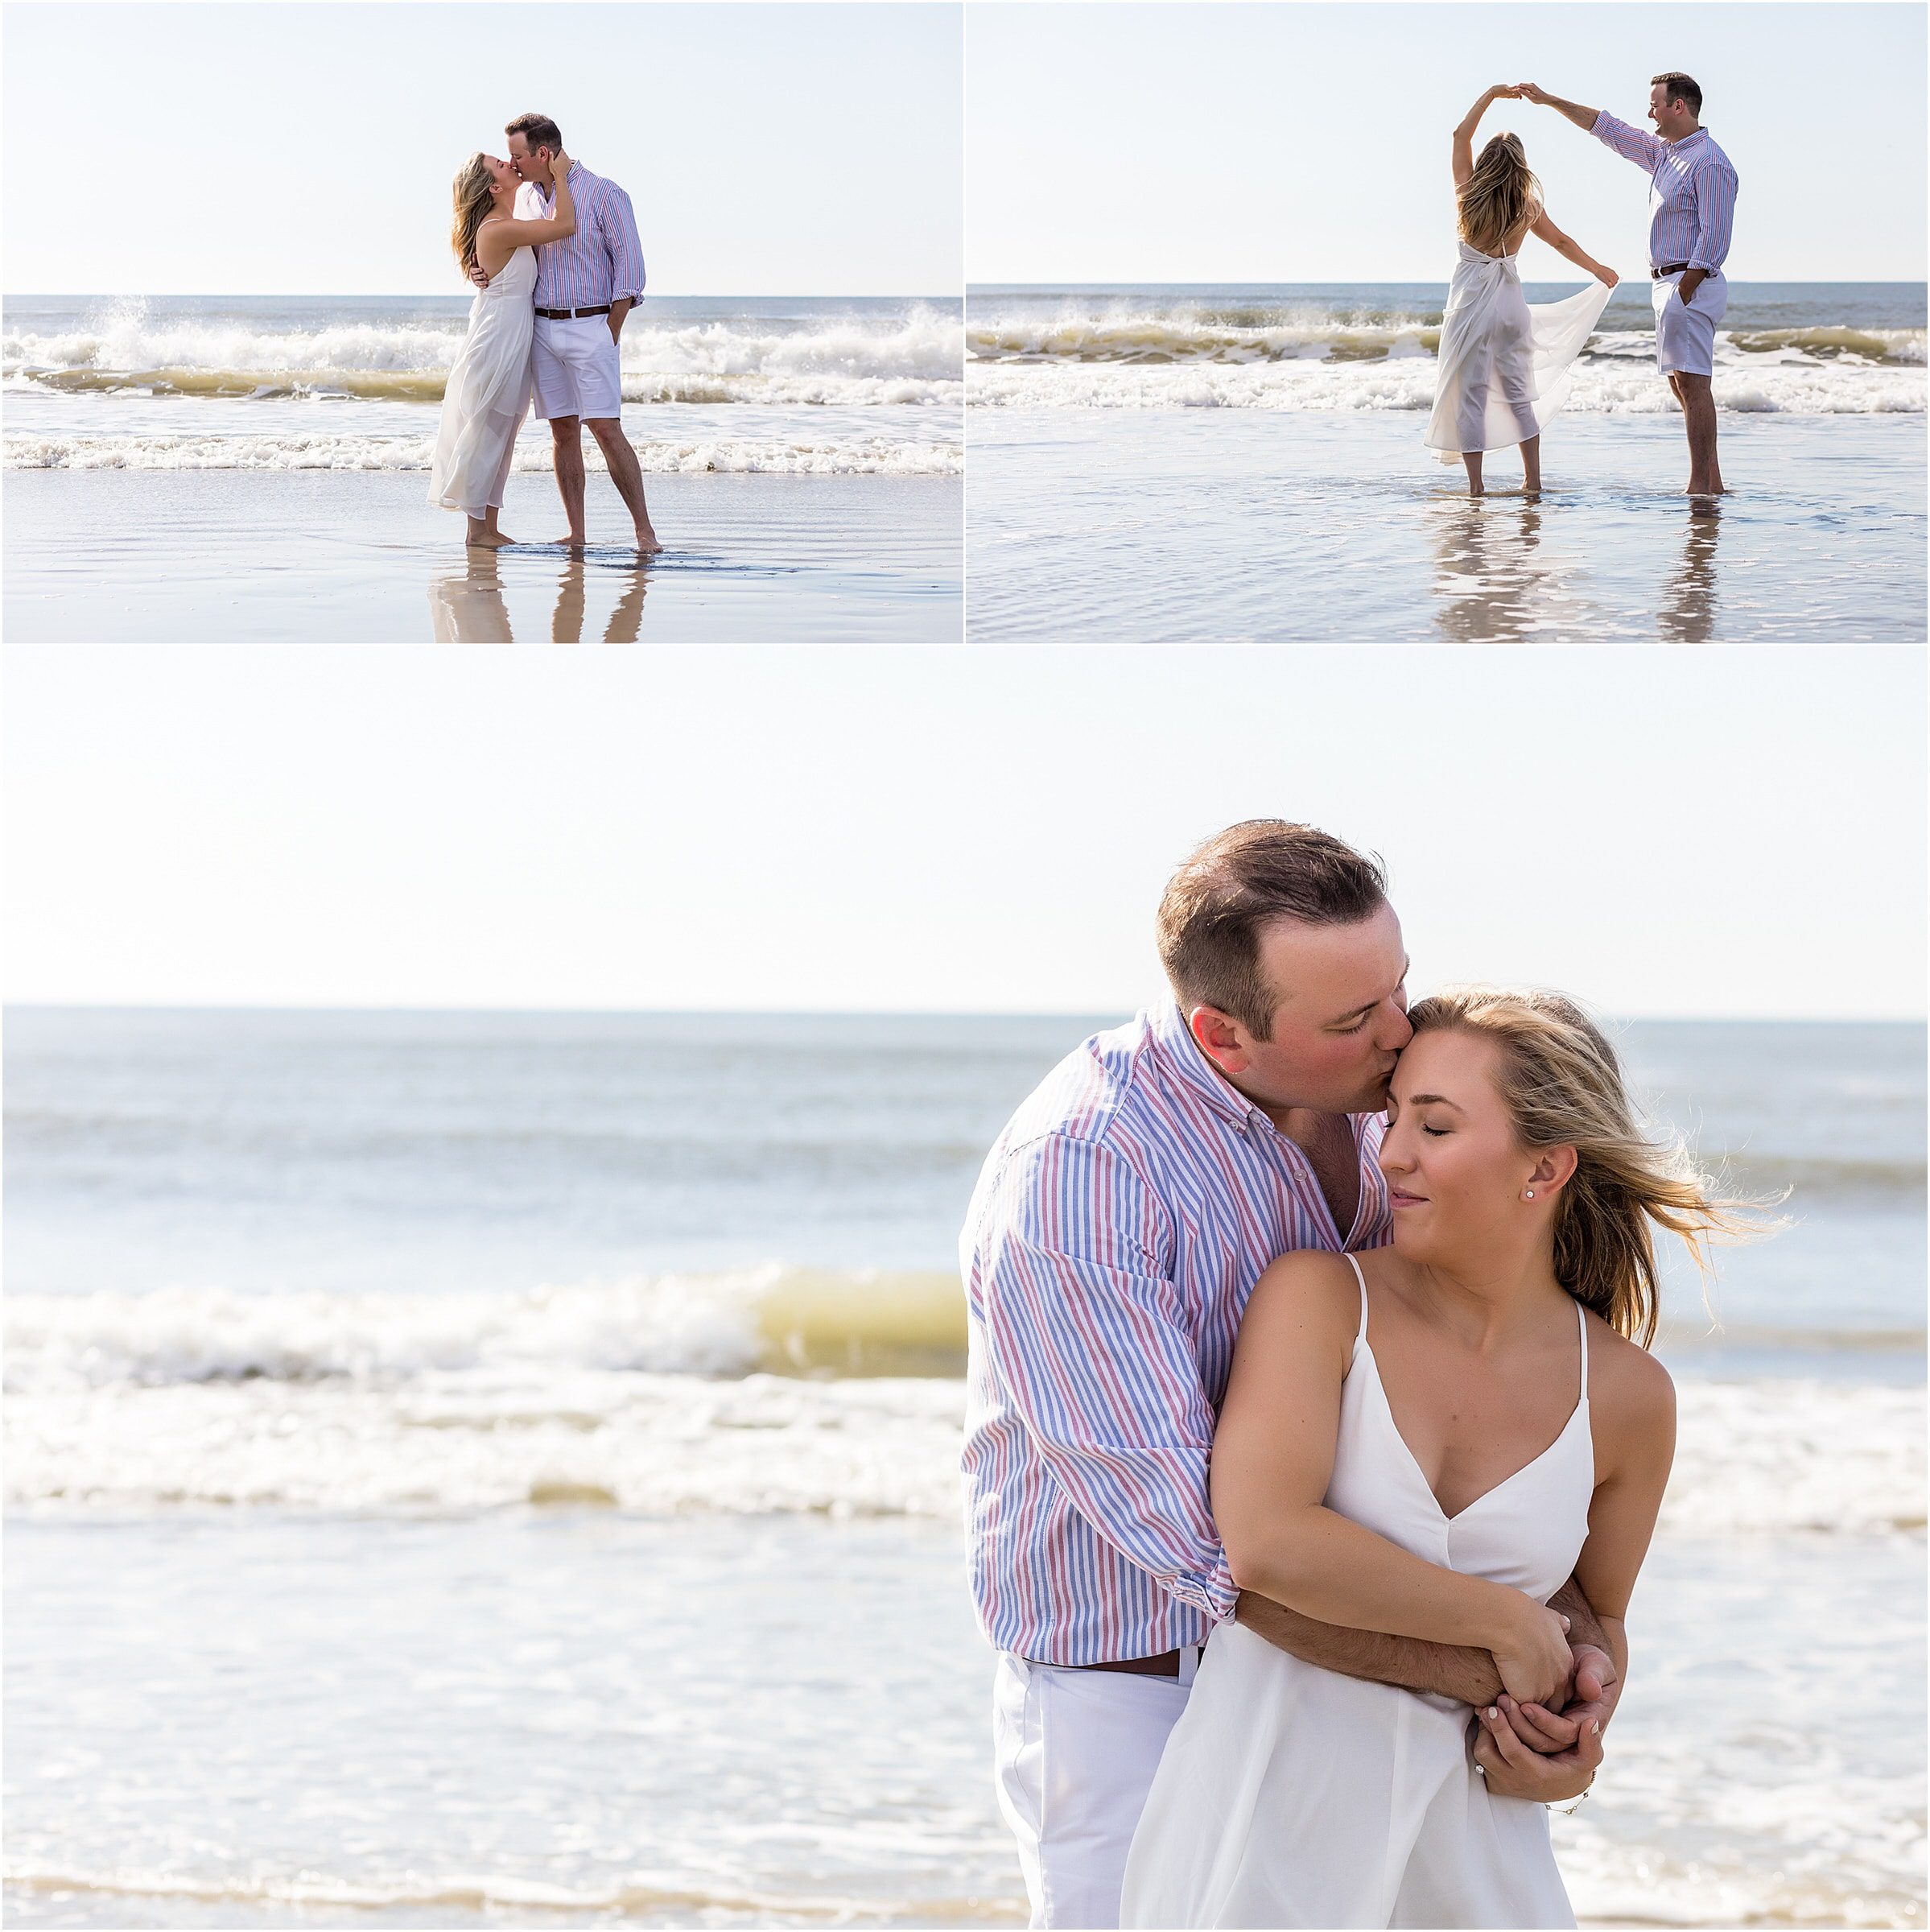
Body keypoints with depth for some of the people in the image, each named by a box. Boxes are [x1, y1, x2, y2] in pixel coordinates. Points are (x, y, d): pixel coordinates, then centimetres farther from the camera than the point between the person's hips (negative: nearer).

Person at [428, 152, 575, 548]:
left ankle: (490, 529, 15)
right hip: (497, 341, -10)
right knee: (485, 433, -3)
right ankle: (476, 528, 3)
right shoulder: (498, 230, -20)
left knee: (500, 437, 11)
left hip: (510, 343, 10)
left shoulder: (504, 226, 10)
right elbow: (565, 226, -21)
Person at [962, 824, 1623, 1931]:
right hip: (1132, 1702, -6)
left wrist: (1583, 1622, -15)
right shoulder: (1072, 1173, -25)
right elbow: (1194, 1529, -29)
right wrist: (1481, 1678, -28)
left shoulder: (1362, 1110, -3)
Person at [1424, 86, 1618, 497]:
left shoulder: (1469, 196, -6)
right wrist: (1599, 270, 31)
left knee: (1469, 394, 0)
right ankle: (1533, 480, 13)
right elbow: (1562, 242, 15)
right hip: (1511, 302, 3)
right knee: (1519, 394, 12)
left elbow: (1461, 136, 6)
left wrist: (1491, 95, 13)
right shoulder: (1528, 208, -1)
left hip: (1470, 302, -2)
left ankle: (1475, 486, -3)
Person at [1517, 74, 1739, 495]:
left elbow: (1714, 238, -18)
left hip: (1692, 282, -10)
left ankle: (1701, 487, -15)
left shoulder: (1710, 163, -12)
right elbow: (1607, 129, 25)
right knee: (1682, 382, 11)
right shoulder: (1663, 152, 16)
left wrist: (1684, 291, -21)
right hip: (1669, 282, 10)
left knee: (1693, 382, -12)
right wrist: (1549, 101, 26)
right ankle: (1712, 481, 13)